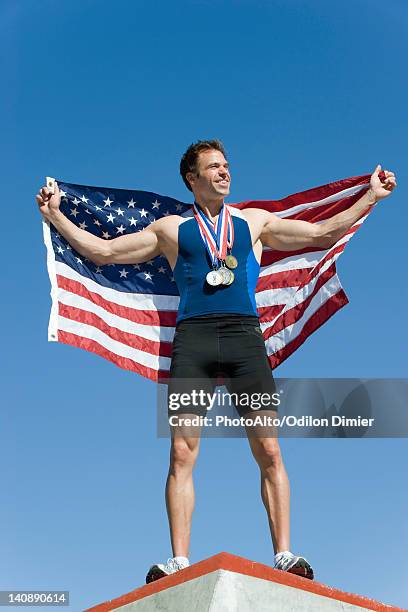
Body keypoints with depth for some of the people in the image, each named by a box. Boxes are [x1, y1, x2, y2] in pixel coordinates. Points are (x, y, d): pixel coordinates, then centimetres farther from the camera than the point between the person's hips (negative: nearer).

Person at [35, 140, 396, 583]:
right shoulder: (171, 228, 21)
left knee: (269, 451, -8)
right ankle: (178, 561, -7)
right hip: (193, 338, 0)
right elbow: (101, 251, 21)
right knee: (181, 453, -9)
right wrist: (55, 215, 16)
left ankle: (284, 555, -5)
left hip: (244, 335, 1)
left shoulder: (255, 222, 23)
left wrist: (370, 197, 18)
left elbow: (322, 235, 22)